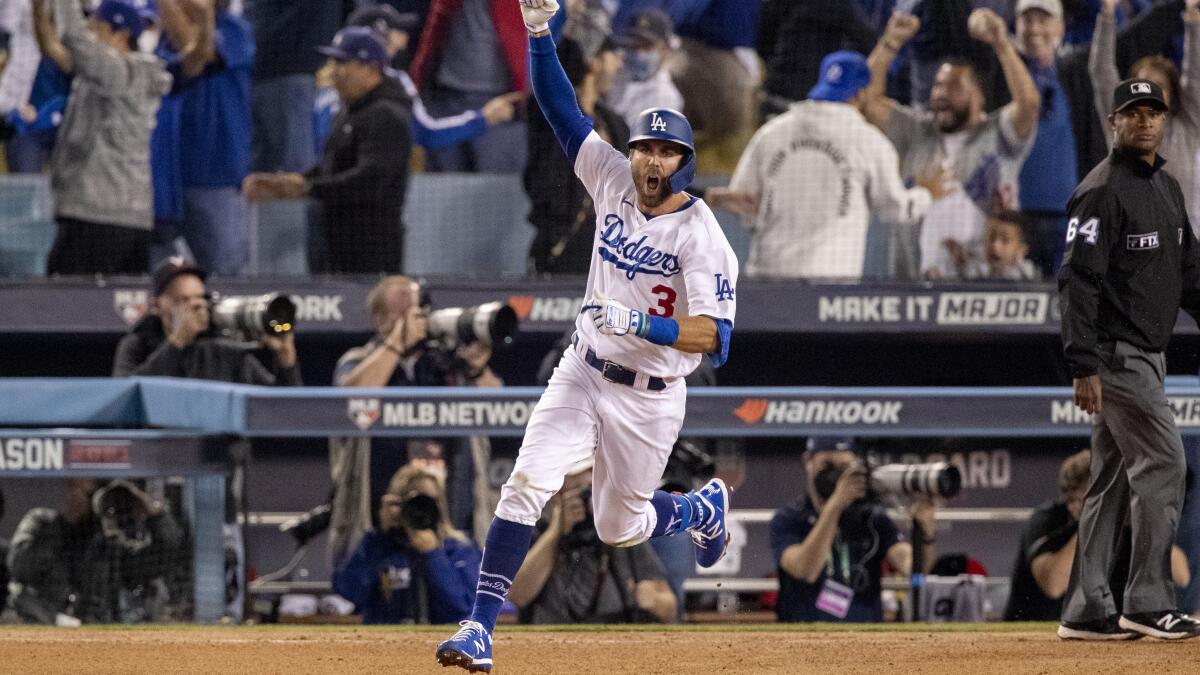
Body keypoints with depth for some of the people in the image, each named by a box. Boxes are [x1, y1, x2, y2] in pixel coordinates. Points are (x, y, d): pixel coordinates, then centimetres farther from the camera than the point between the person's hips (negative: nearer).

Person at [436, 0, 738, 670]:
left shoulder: (702, 237, -18)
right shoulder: (614, 180, -3)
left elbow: (715, 336, -26)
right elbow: (561, 108, -3)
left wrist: (641, 324, -38)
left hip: (649, 396, -4)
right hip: (583, 374, 4)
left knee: (620, 527, 11)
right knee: (526, 486, -16)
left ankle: (703, 508, 45)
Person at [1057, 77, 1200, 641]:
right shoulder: (1101, 192, -14)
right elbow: (1078, 281, -19)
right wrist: (1083, 366, -25)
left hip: (1147, 352, 9)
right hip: (1115, 353, -9)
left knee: (1114, 477, 9)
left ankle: (1087, 610, 11)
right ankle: (1148, 603, -8)